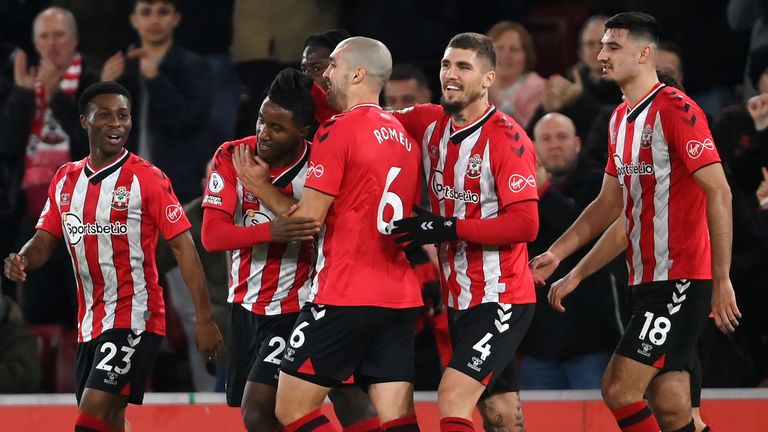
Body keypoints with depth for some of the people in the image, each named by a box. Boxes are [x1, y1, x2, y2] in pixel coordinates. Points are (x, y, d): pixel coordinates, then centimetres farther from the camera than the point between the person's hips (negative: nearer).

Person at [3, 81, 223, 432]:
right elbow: (44, 241, 13)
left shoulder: (147, 179, -7)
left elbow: (183, 246, -9)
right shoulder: (66, 179, 10)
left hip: (135, 317, -7)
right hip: (90, 323, 7)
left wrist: (204, 319, -15)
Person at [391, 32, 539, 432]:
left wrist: (448, 228, -23)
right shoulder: (430, 123, 4)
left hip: (500, 298, -7)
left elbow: (525, 223, -22)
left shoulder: (507, 139, -16)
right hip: (459, 301, 7)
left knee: (452, 398, -19)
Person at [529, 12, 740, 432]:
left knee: (619, 390, -13)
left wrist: (722, 279, -20)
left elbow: (719, 193, -17)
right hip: (646, 281, 9)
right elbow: (609, 204, 24)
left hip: (681, 280, -9)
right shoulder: (621, 118, 15)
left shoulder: (675, 109, -12)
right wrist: (557, 253, 16)